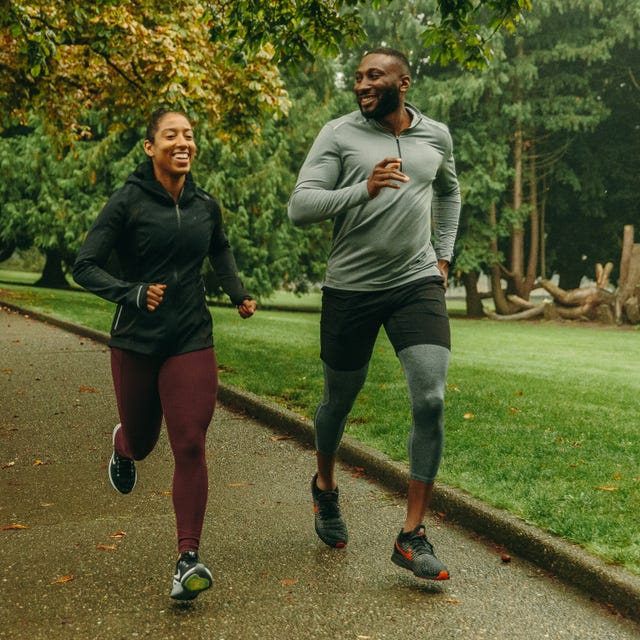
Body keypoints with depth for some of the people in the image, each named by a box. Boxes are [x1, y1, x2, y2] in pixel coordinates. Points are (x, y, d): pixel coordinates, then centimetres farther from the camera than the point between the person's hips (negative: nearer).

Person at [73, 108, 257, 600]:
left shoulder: (205, 205, 3)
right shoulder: (128, 202, -9)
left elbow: (221, 250, 25)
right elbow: (85, 267, -10)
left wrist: (239, 293, 10)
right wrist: (134, 294, -25)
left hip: (192, 342, 2)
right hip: (136, 343, -1)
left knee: (190, 446, -9)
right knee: (142, 441, 14)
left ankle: (189, 558, -4)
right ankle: (123, 446, 53)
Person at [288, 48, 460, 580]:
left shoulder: (436, 136, 7)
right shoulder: (339, 134, -4)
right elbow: (300, 207, -12)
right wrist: (363, 189, -25)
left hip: (418, 283, 2)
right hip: (351, 289, -1)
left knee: (431, 401, -13)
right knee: (340, 399, 13)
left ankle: (412, 537, -3)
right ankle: (326, 485, 45)